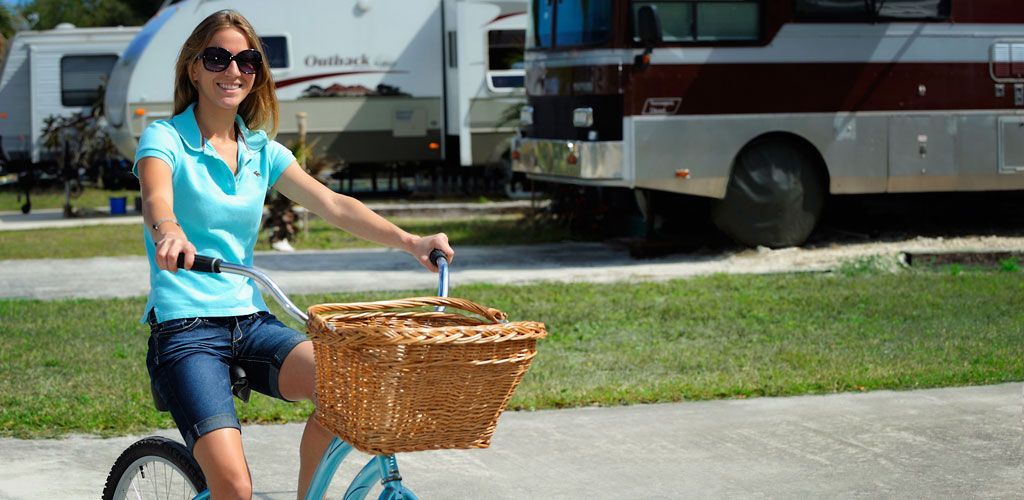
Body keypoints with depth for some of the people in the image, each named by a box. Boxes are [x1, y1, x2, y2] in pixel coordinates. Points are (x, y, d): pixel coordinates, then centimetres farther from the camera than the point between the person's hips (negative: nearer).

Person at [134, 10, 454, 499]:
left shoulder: (261, 151, 13)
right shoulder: (165, 139, -2)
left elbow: (332, 204, 4)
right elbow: (156, 198, -23)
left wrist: (409, 241, -11)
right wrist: (169, 232, -47)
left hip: (249, 320, 5)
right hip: (184, 326, -5)